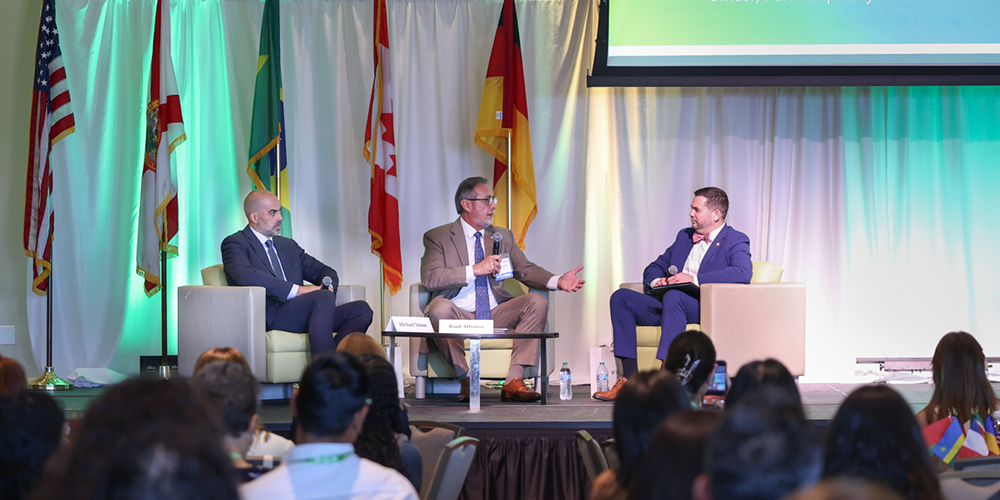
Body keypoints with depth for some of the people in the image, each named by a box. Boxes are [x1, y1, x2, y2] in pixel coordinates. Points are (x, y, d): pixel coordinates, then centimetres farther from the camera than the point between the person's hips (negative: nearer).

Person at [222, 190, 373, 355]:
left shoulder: (288, 245, 29)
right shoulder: (234, 244, 5)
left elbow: (325, 271, 30)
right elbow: (246, 276, -16)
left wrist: (328, 287, 3)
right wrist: (297, 290, -20)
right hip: (267, 317, -8)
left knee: (362, 310, -13)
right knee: (323, 298, -33)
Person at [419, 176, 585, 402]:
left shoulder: (503, 236, 18)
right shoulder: (438, 237, 2)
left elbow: (525, 270, 9)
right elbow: (430, 278, -13)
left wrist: (558, 282, -10)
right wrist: (475, 270, -20)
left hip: (496, 315, 4)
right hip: (459, 316, -4)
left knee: (537, 302, -18)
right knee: (440, 307, -36)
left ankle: (514, 381, -25)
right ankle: (465, 381, -23)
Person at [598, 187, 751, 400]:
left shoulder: (735, 241, 2)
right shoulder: (684, 236, 24)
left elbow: (743, 272, -19)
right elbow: (654, 267, 29)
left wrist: (694, 279, -24)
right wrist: (655, 280, 2)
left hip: (708, 309, -7)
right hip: (670, 304, 7)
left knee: (673, 296, -38)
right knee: (621, 297, -12)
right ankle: (630, 379, -19)